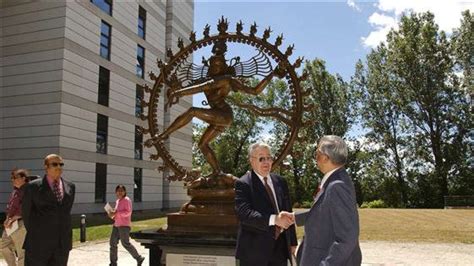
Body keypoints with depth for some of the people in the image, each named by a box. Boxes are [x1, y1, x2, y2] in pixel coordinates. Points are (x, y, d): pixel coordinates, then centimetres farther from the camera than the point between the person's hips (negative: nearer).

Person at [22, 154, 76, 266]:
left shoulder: (70, 186, 7)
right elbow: (26, 212, 4)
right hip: (39, 243, -3)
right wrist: (34, 234, 8)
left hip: (63, 243, 4)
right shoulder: (33, 186, -4)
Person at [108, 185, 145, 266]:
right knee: (113, 243, 4)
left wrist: (115, 213, -23)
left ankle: (139, 258, 5)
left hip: (124, 225, -8)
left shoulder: (126, 200, -9)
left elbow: (128, 212, -18)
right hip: (116, 225, 8)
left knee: (126, 243, -7)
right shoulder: (117, 201, 16)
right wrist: (113, 216, 7)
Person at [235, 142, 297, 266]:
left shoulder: (280, 182, 9)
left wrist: (292, 242, 11)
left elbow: (288, 213, 13)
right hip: (254, 250, -5)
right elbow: (244, 213, -22)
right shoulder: (243, 184, -9)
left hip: (280, 247, 5)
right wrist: (274, 219, -31)